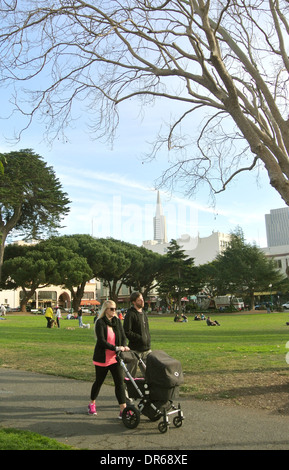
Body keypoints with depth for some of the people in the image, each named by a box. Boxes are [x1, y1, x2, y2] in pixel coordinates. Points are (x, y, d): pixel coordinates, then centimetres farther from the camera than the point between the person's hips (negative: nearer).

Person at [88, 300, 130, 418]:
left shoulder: (117, 321, 5)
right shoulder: (100, 323, -12)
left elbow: (123, 336, 4)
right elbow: (101, 341, -19)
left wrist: (124, 346, -17)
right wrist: (116, 348, -28)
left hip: (115, 358, 4)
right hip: (102, 358, -4)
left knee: (120, 382, -4)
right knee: (99, 382, 12)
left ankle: (123, 410, -1)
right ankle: (92, 404, 36)